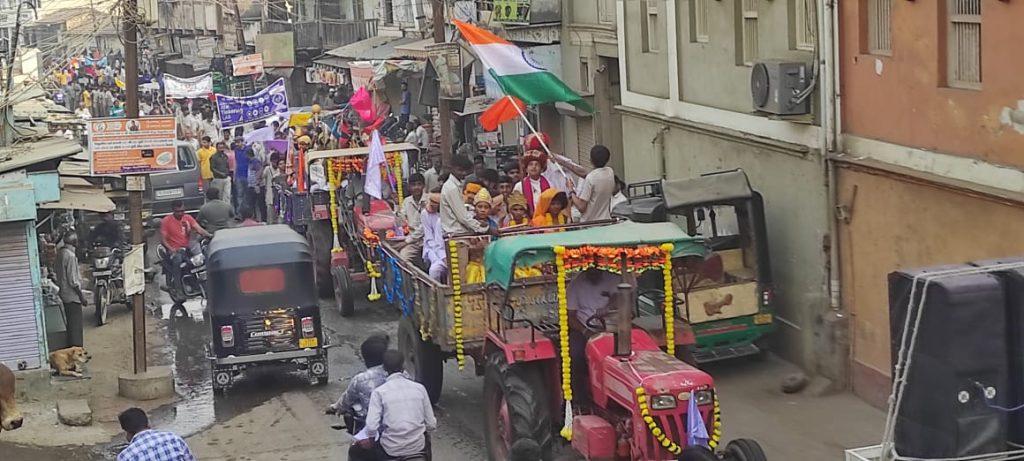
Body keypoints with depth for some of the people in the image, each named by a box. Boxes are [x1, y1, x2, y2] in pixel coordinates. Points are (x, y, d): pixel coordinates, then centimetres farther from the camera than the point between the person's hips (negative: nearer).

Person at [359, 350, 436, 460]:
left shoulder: (379, 392, -9)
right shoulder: (419, 388, -2)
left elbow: (371, 428, -17)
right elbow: (432, 425, 0)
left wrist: (371, 441, 4)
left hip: (391, 451, -2)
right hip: (418, 448, 2)